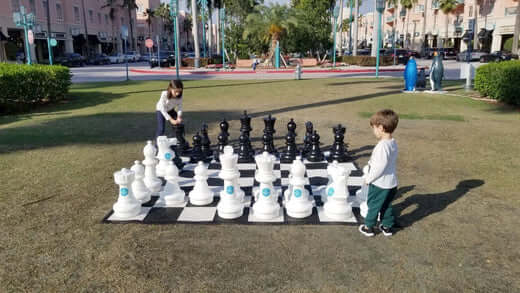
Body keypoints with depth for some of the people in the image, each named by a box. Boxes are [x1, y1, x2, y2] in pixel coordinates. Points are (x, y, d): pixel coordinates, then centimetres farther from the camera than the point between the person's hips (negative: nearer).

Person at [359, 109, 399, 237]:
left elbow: (380, 166, -27)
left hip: (380, 184, -8)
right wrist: (368, 168, 15)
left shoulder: (382, 146, -27)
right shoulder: (393, 143, 2)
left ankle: (368, 227, 23)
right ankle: (387, 226, 33)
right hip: (391, 183, 8)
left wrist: (368, 178, -14)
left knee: (373, 205, 10)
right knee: (387, 206, 21)